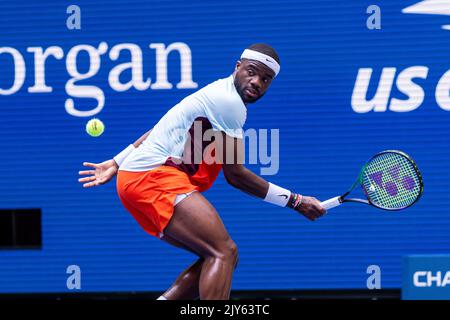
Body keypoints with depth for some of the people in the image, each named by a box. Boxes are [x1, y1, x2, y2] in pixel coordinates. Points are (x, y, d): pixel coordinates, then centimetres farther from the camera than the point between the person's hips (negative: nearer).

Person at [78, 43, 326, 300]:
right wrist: (294, 201, -6)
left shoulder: (217, 93, 21)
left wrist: (116, 163, 32)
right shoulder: (230, 101, -11)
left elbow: (162, 130, 28)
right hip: (155, 175, -10)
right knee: (225, 253, -22)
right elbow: (235, 175, -9)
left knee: (219, 257, 8)